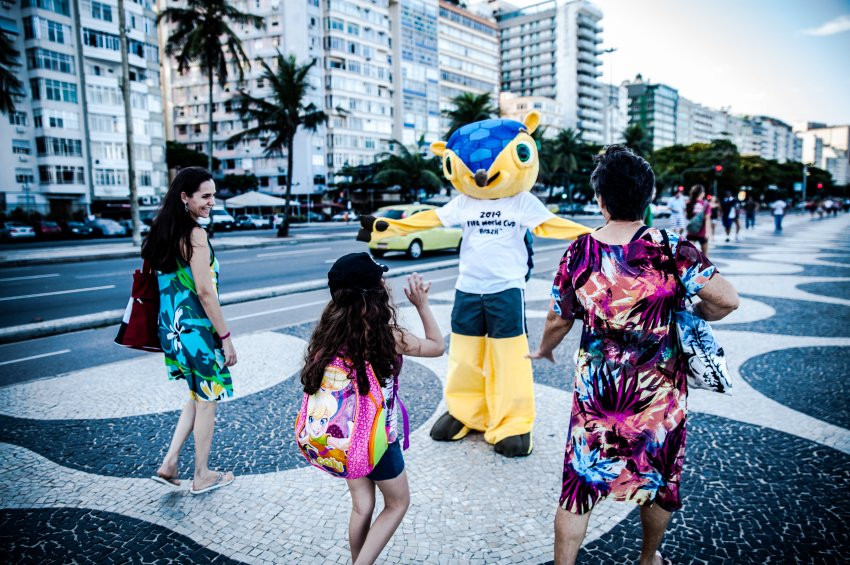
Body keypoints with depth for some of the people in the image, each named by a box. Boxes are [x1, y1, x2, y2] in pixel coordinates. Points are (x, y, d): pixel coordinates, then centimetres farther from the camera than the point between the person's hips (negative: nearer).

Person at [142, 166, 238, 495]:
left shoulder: (164, 231, 8)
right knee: (207, 401, 8)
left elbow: (163, 279, 15)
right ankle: (202, 476, 22)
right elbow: (205, 290, -21)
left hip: (173, 325, 9)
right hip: (196, 327, -9)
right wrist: (225, 338, -16)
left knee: (199, 395, 23)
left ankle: (169, 464, 24)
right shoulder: (195, 234, -18)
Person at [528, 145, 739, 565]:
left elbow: (558, 319, 2)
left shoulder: (578, 253, -8)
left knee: (579, 483, 13)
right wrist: (695, 316, 6)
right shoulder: (671, 250, -15)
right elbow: (727, 300, -16)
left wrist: (544, 350, 22)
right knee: (659, 482, 24)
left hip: (595, 391, 0)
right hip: (659, 393, 0)